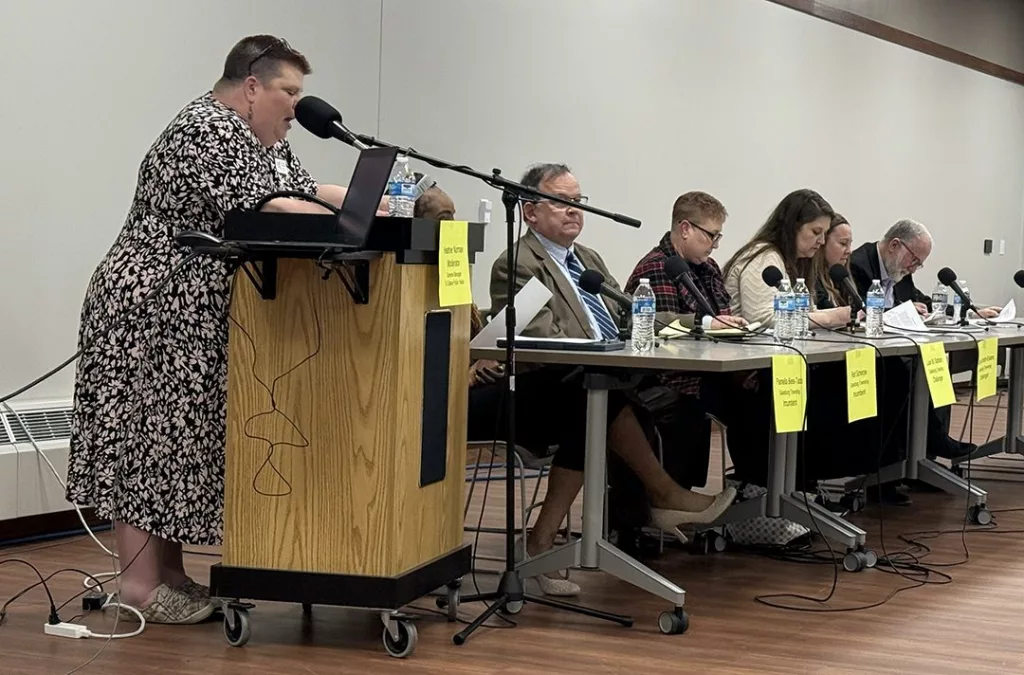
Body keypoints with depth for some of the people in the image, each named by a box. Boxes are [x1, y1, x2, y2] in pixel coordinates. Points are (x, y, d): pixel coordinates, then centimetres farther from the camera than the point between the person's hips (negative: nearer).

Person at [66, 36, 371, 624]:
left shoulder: (264, 139, 16)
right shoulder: (209, 130, -17)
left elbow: (305, 192, 17)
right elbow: (255, 210, -25)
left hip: (197, 318, 10)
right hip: (154, 311, -10)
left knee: (179, 439, 9)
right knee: (148, 439, -8)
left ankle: (169, 574, 12)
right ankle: (138, 584, -7)